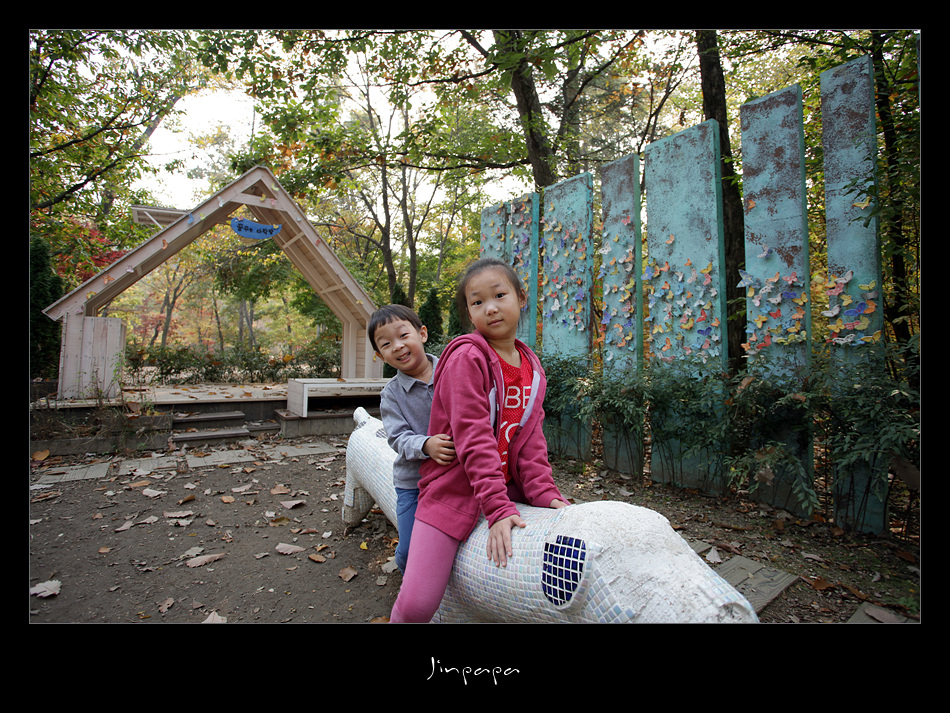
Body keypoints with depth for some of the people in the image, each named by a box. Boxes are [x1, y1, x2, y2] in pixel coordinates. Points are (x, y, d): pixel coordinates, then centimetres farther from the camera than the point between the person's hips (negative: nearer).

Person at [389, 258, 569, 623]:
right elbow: (473, 438, -22)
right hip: (453, 491, -6)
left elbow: (530, 438, 3)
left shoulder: (532, 367, 5)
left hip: (507, 486, 6)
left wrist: (544, 491, -10)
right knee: (416, 603, -12)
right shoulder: (467, 358, -16)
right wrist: (498, 509, -26)